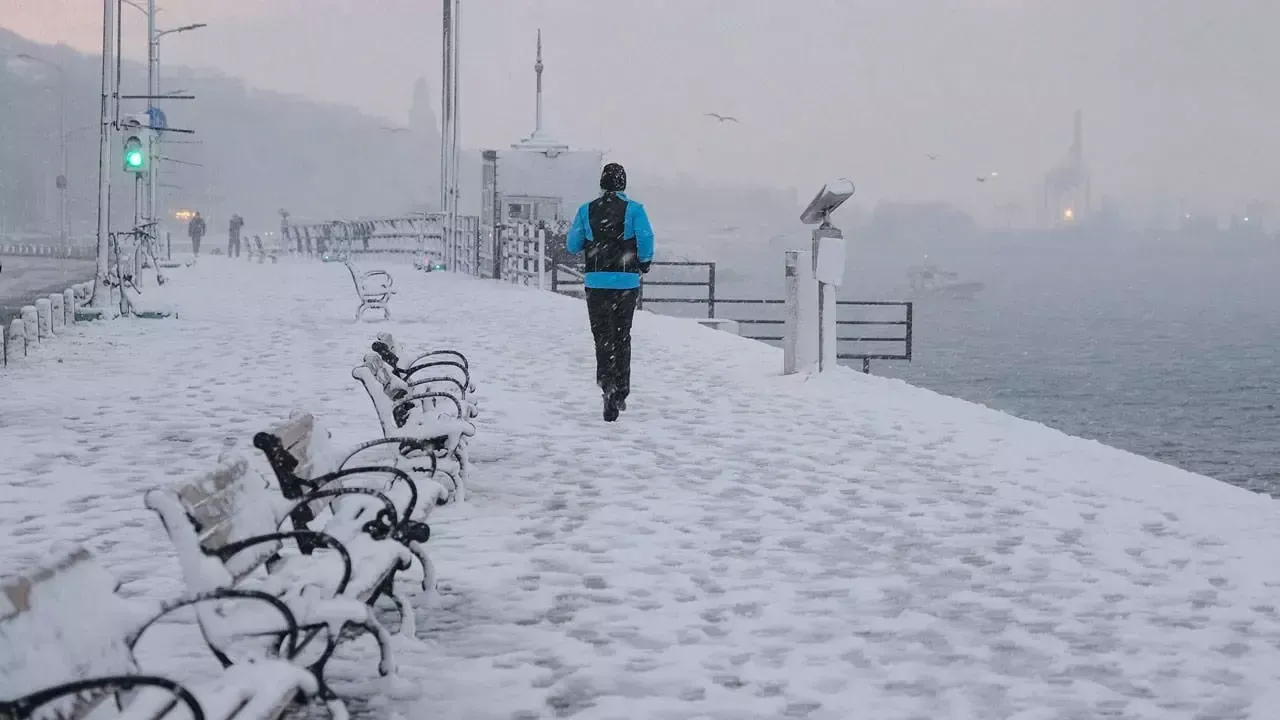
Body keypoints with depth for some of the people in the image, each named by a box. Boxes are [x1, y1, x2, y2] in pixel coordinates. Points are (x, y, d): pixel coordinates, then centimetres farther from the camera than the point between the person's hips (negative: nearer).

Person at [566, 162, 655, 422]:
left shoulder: (586, 210, 3)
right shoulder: (634, 209, -3)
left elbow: (572, 246, 4)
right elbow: (646, 239, -14)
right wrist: (644, 262, 5)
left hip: (596, 281, 0)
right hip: (626, 282, 0)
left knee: (603, 337, 2)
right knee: (622, 337, 14)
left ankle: (608, 385, -22)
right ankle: (620, 393, 19)